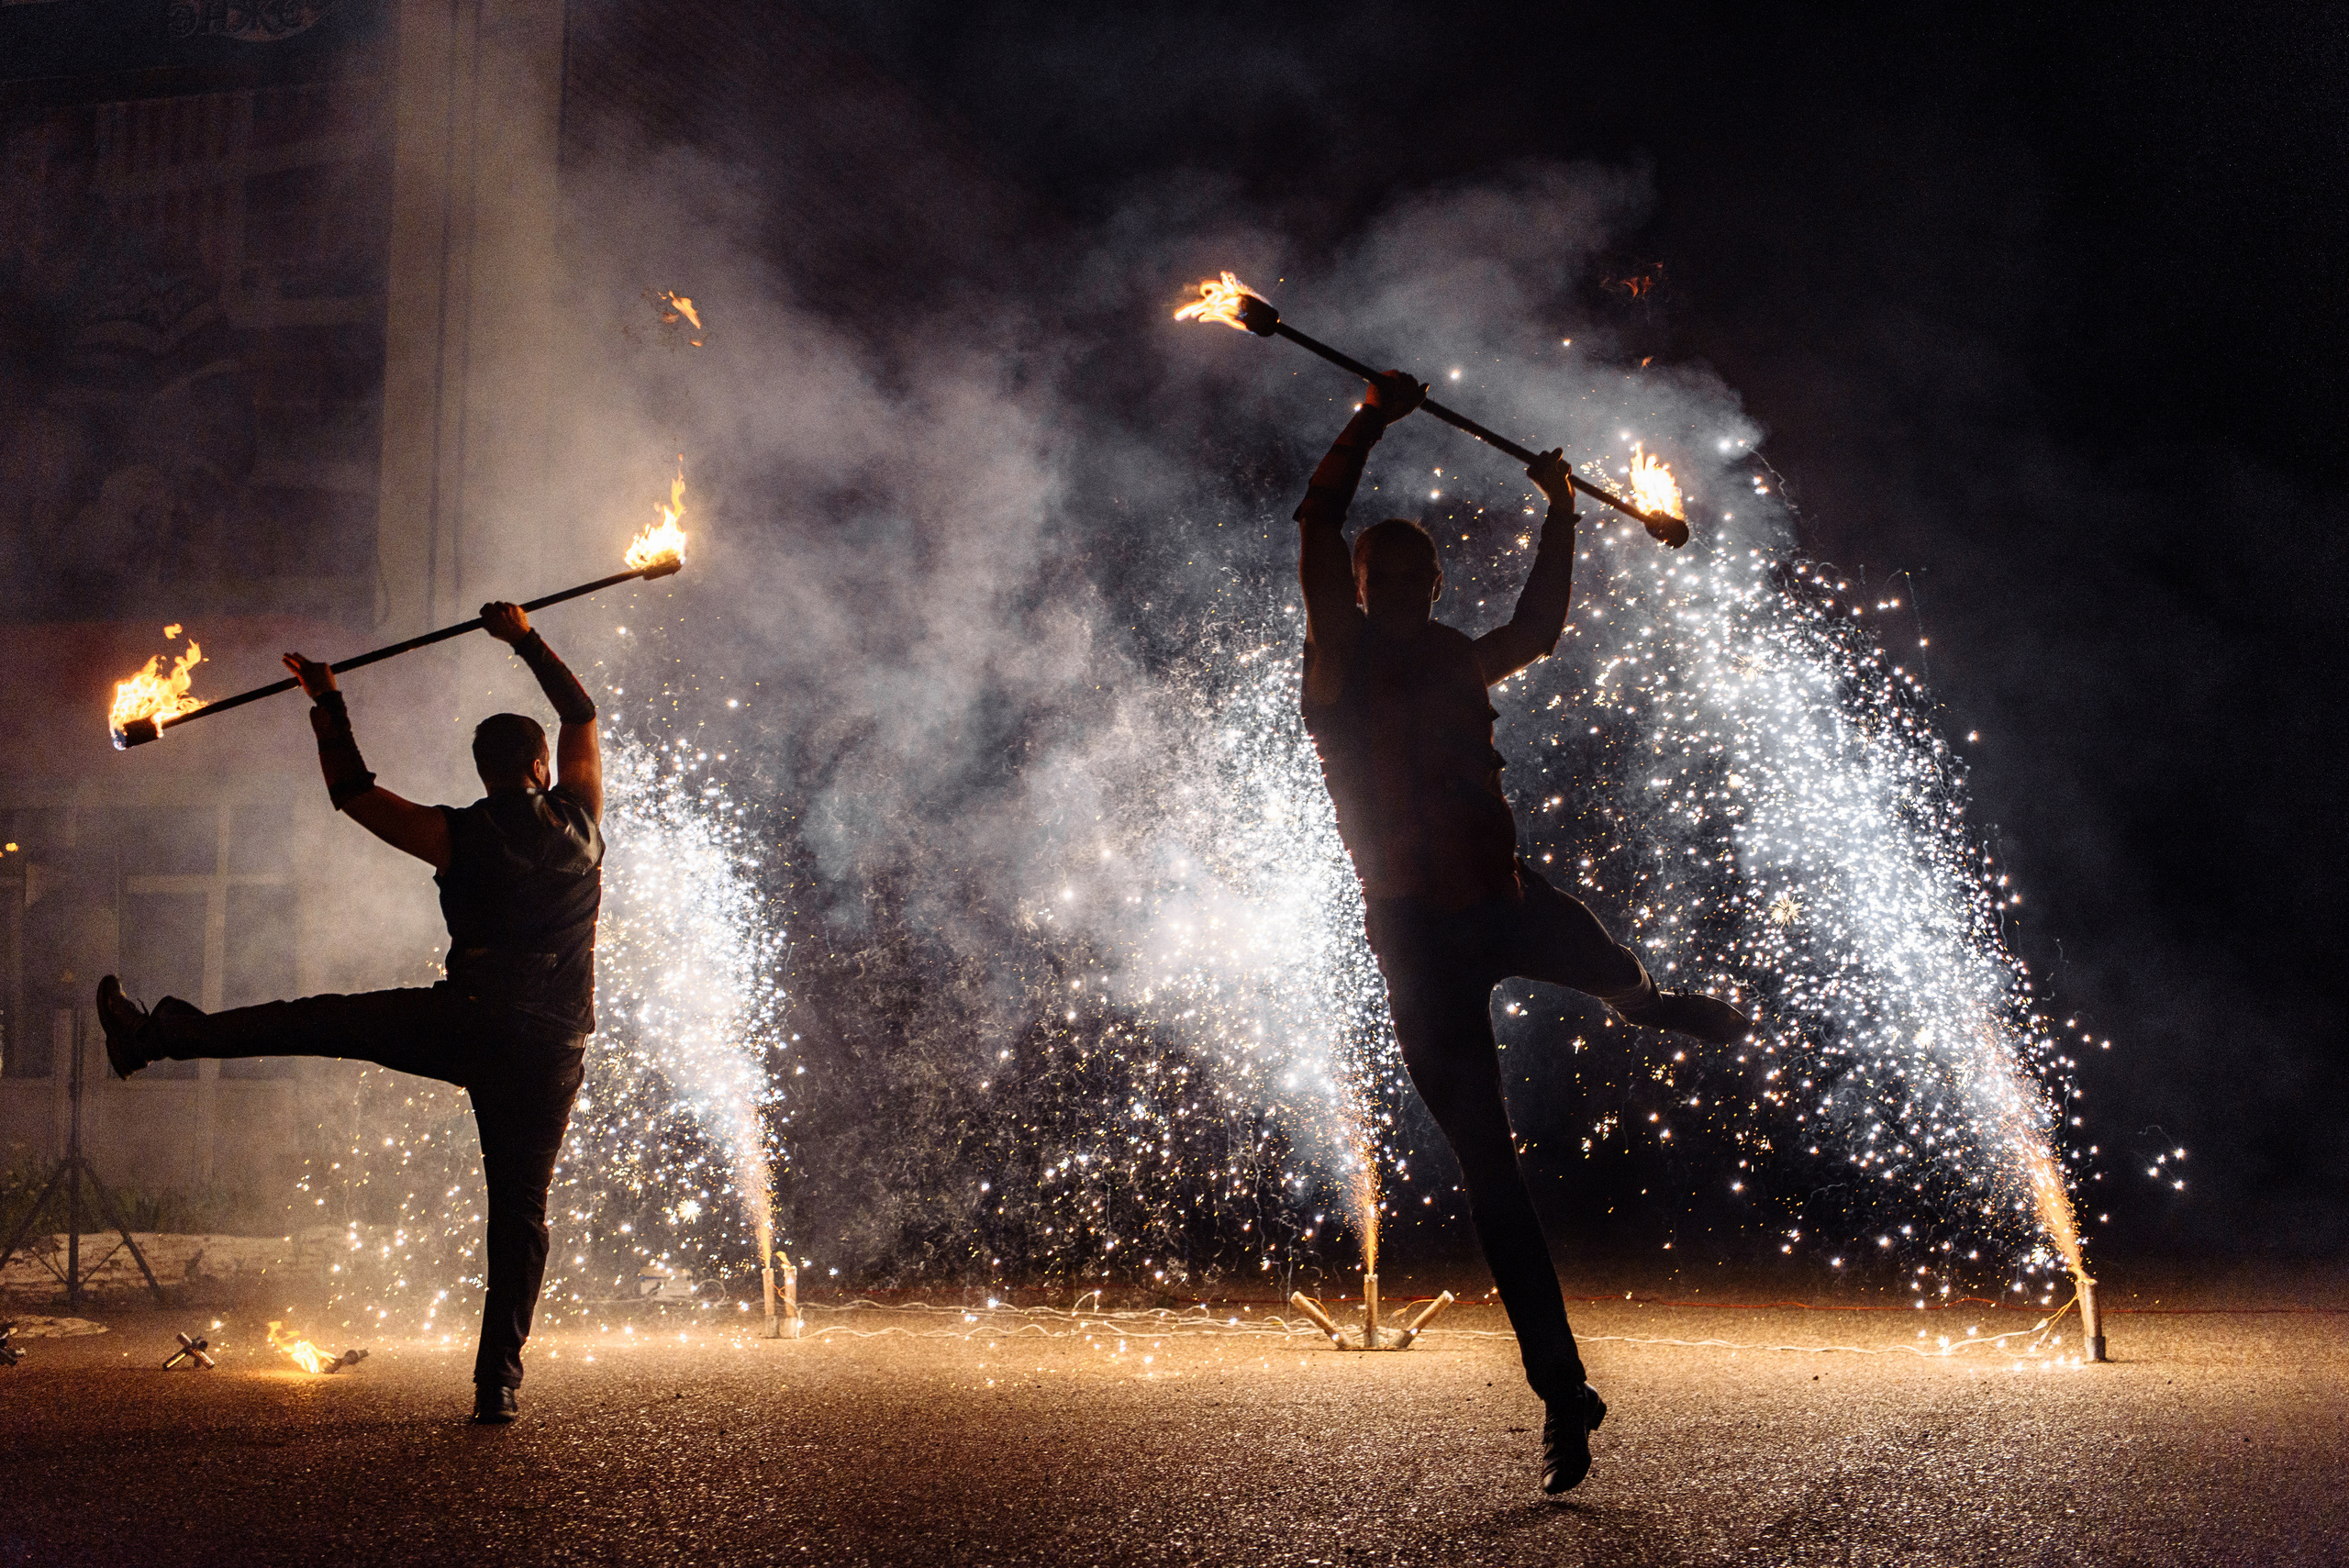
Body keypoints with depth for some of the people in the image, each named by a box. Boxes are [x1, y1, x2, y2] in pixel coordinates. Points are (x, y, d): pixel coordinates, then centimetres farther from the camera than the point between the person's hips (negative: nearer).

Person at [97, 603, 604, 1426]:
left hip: (465, 1025, -3)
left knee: (318, 1021, 10)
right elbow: (580, 713, 21)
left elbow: (353, 792, 8)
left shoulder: (458, 836, -2)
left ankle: (157, 1035, 11)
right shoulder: (578, 818, 6)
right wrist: (528, 640, 29)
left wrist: (327, 704, 18)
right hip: (552, 1049, 3)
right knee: (520, 1209, 4)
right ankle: (498, 1381, 2)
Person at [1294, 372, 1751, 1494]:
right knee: (1487, 1169, -6)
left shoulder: (1456, 663, 13)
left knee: (1616, 976, -21)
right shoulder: (1340, 661, -2)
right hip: (1416, 932, -5)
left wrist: (1561, 513, 32)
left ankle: (1648, 1004, 24)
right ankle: (1560, 1392, 2)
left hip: (1506, 901, 5)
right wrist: (1372, 421, -13)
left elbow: (1539, 628, 32)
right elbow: (1317, 525, -15)